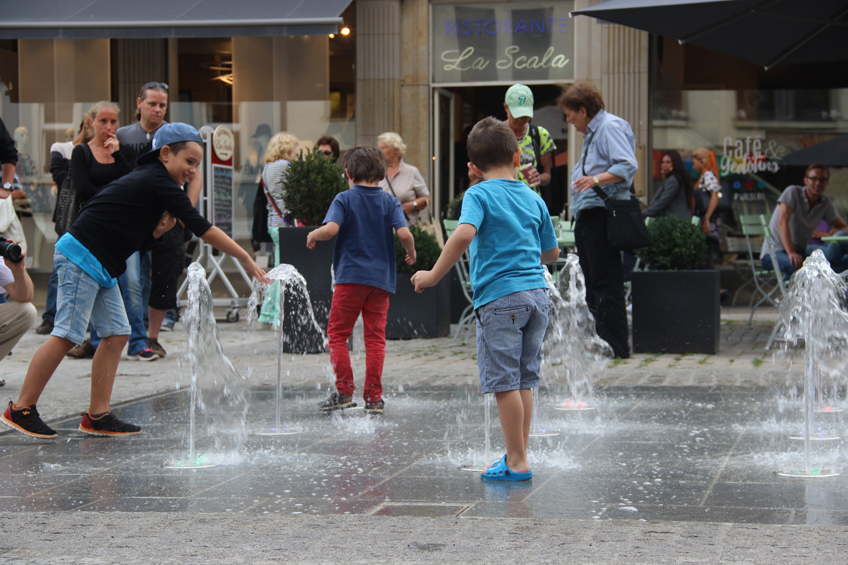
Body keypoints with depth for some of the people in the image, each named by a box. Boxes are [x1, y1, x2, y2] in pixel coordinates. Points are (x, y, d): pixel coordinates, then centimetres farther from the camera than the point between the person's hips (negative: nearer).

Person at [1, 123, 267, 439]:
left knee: (117, 334, 4)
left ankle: (97, 416, 5)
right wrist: (245, 259, -13)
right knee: (67, 335, -11)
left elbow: (143, 238, 22)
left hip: (100, 267, 10)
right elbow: (203, 229, -16)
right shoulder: (158, 184, -13)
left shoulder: (149, 181, 17)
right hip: (82, 257, -10)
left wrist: (162, 226, -1)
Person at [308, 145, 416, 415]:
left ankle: (344, 391, 1)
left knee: (337, 333, 8)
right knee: (376, 337, 6)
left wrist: (312, 236, 1)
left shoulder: (344, 199, -1)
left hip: (351, 276, -3)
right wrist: (411, 252, 11)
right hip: (381, 279, 3)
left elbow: (331, 228, -18)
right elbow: (404, 233, -8)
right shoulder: (390, 202, 6)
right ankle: (374, 397, 5)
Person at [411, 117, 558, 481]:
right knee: (524, 379, 12)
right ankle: (519, 457, 17)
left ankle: (517, 462, 1)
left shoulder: (479, 195, -4)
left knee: (504, 381, -1)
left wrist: (433, 276, -16)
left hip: (500, 297, -6)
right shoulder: (534, 199, 13)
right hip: (537, 293, 6)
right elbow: (552, 252, 21)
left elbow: (464, 235, -23)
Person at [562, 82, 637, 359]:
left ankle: (614, 344, -9)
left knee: (605, 282, -10)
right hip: (588, 215, 11)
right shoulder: (591, 133, 23)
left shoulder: (611, 127, -9)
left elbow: (628, 166, -22)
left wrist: (595, 180, -32)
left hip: (603, 211, -11)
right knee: (593, 281, 11)